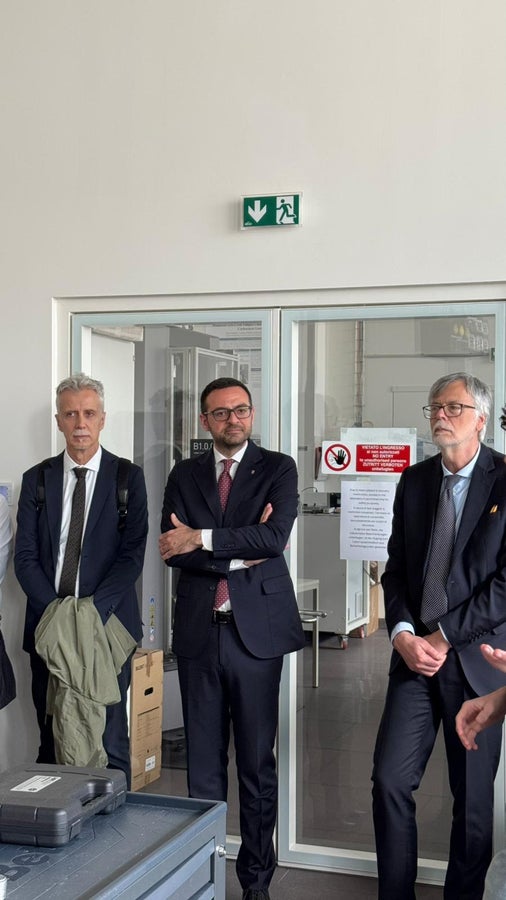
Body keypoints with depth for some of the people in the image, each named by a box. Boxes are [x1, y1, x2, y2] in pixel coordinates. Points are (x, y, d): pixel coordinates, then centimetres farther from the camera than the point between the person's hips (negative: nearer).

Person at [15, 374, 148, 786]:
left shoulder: (128, 477, 2)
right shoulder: (37, 479, 9)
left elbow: (132, 555, -5)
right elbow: (25, 558, 3)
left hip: (108, 626, -2)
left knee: (110, 743, 1)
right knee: (51, 742, 8)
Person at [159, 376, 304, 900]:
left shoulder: (278, 469, 3)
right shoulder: (184, 475, 11)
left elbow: (276, 535, -13)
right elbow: (173, 550, -2)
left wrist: (202, 538, -13)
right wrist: (241, 554, -10)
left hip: (256, 629, -2)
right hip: (198, 631, 2)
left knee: (257, 761, 5)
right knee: (203, 759, 9)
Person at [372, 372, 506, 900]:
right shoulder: (413, 481, 10)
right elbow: (396, 566, 10)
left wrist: (445, 636, -12)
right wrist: (402, 632, -6)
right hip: (416, 653, 4)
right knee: (390, 780, -1)